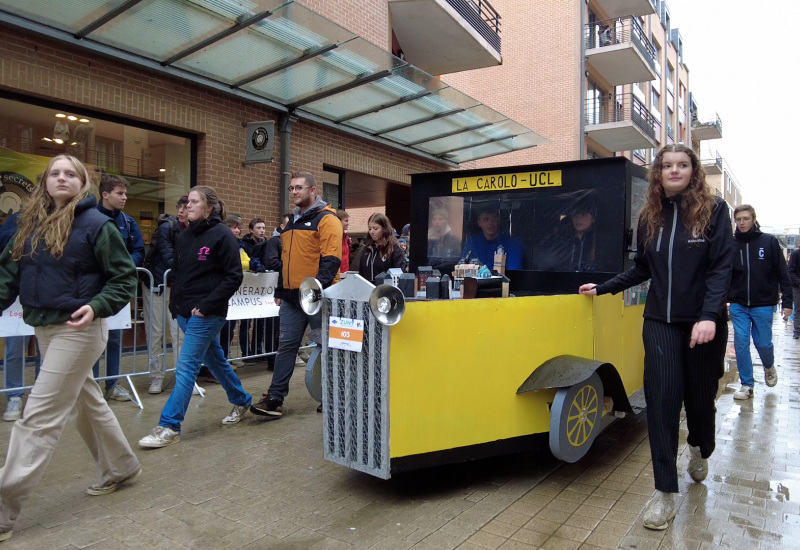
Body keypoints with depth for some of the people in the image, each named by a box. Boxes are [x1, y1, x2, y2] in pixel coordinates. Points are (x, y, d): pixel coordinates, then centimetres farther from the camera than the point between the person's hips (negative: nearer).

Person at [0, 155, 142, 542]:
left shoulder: (96, 224, -10)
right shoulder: (32, 224, 9)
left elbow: (125, 278, -10)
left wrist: (97, 307, -24)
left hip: (77, 329, -7)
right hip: (44, 327, 7)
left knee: (39, 417, -5)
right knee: (86, 401, 18)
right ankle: (121, 467, 37)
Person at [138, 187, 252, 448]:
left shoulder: (221, 235, -10)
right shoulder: (185, 236, 11)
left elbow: (234, 277, -13)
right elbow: (178, 273, 19)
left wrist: (205, 306, -17)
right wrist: (175, 303, 8)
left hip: (207, 314, -7)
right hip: (185, 312, 8)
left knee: (186, 367, -8)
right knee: (215, 360, 17)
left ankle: (169, 426, -1)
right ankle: (241, 400, 35)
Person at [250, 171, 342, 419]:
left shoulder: (327, 220, -7)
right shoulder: (292, 221, 18)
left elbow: (331, 259, -16)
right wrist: (280, 290, 20)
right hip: (292, 296, 7)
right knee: (286, 346, 5)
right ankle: (275, 400, 9)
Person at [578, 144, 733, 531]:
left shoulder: (713, 210, -4)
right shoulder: (650, 215, 6)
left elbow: (721, 267, -11)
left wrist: (709, 316, -22)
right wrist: (603, 288, 11)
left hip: (703, 323, -2)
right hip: (660, 321, 2)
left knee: (699, 395, 11)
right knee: (662, 395, -8)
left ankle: (701, 451, 46)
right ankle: (666, 492, 1)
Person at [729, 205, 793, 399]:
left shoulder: (769, 242, -3)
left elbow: (783, 274, -2)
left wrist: (787, 301, -5)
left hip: (763, 304, -1)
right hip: (738, 305, 1)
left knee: (763, 343, 7)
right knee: (741, 343, 0)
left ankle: (769, 366, 41)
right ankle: (746, 385, 11)